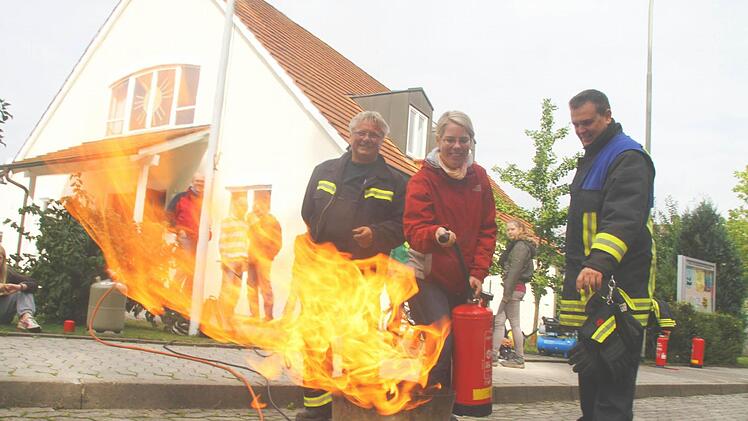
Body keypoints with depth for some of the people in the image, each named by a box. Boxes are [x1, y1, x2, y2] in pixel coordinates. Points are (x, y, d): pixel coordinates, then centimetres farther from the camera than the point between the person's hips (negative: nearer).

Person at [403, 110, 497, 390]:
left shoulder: (479, 177, 7)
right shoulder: (423, 179, -8)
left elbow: (487, 229, 7)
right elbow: (414, 230, -17)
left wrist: (478, 272, -4)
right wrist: (436, 235, -39)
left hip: (464, 280, 5)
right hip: (428, 276, -5)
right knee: (439, 345, -13)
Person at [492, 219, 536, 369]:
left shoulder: (520, 246, -10)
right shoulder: (515, 245, 21)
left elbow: (515, 270, -18)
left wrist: (507, 292, -20)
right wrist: (507, 291, 14)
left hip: (514, 287, -10)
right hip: (515, 288, 10)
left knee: (514, 323, -5)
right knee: (499, 321, 8)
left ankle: (519, 359, 1)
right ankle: (493, 355, 8)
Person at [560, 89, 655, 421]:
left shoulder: (628, 157, -9)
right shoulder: (591, 159, 23)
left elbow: (624, 218, -26)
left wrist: (599, 262, -39)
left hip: (618, 280, -10)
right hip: (589, 281, 10)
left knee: (613, 379, -10)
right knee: (590, 367, 17)